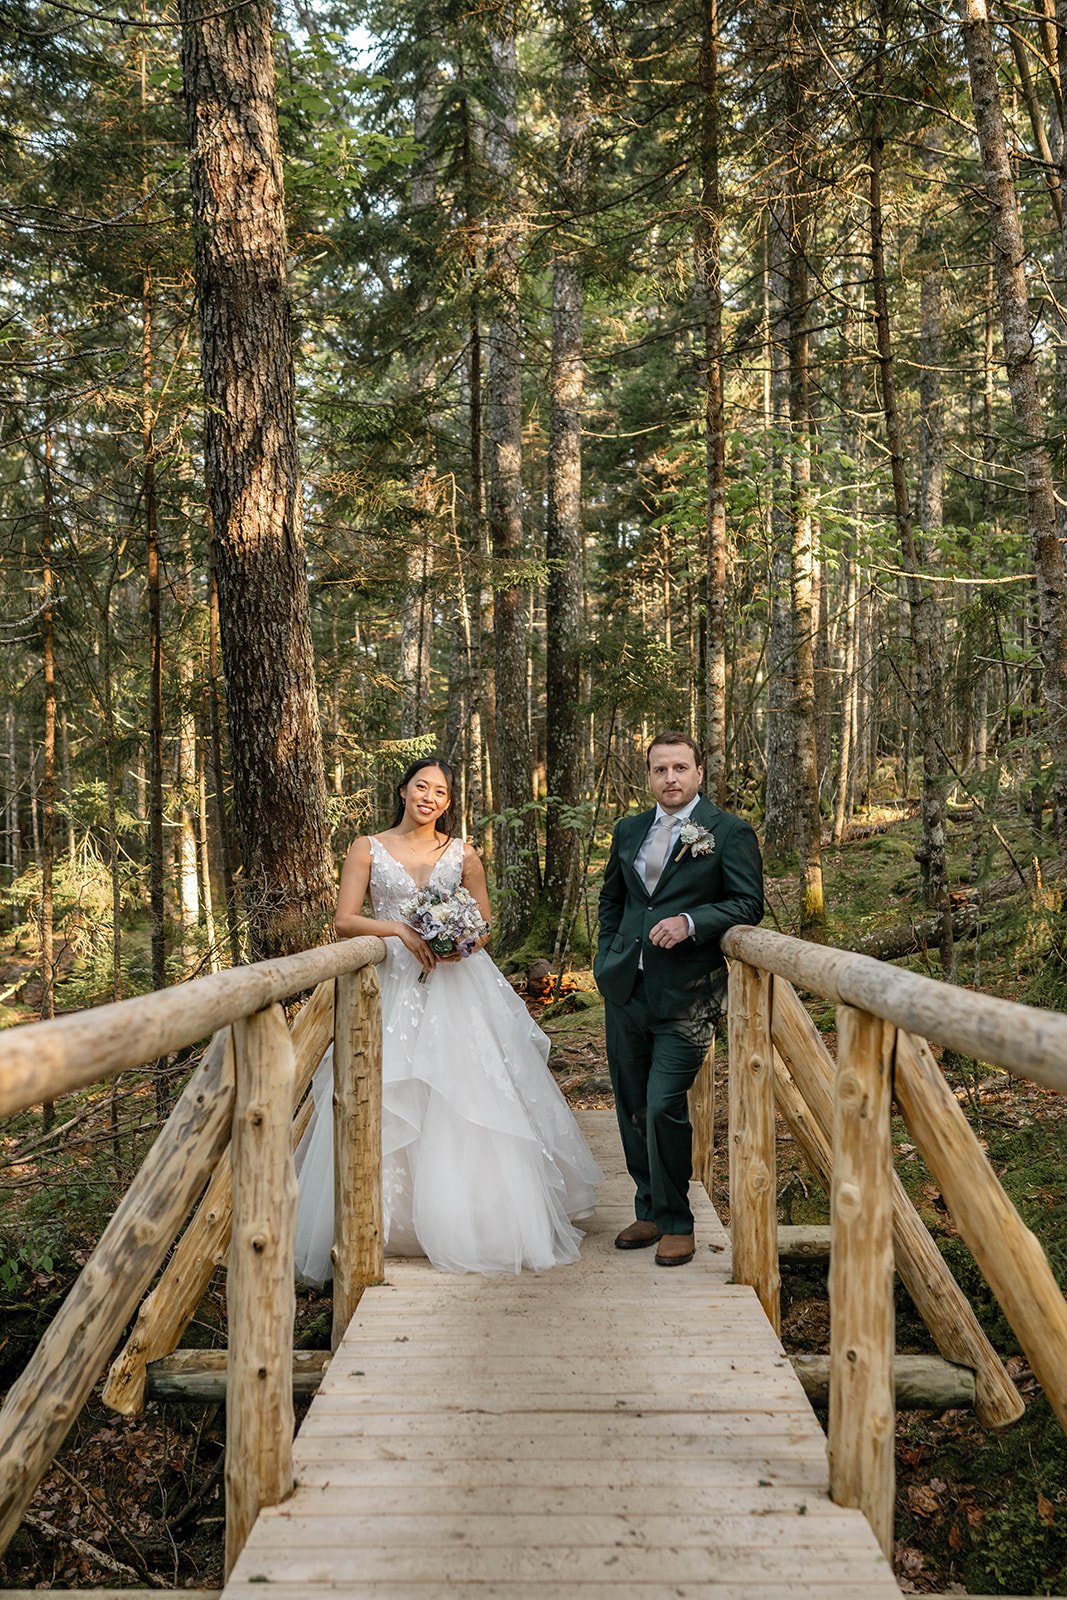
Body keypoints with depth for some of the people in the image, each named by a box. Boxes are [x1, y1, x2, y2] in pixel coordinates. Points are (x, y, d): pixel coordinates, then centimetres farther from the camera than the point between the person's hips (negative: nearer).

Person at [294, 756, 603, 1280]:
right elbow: (344, 921, -2)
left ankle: (469, 1224, 8)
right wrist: (400, 929, -16)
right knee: (387, 1109, -5)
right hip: (391, 986, -1)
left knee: (466, 1101, -4)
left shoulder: (463, 854, 9)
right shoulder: (368, 849, 5)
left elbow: (484, 923, 13)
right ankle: (384, 1224, 7)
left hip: (455, 987, 1)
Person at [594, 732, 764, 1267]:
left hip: (684, 997, -6)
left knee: (664, 1108, -10)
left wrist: (689, 922, -21)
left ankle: (676, 1222, 10)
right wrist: (607, 953, 14)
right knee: (632, 1109, 13)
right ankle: (649, 1211, 29)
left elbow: (747, 904, -8)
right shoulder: (628, 831, 13)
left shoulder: (730, 833, -4)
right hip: (626, 991, 6)